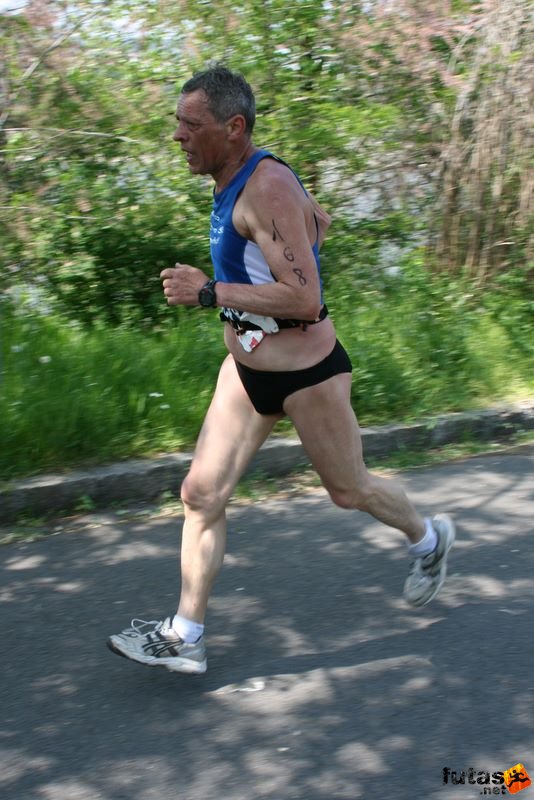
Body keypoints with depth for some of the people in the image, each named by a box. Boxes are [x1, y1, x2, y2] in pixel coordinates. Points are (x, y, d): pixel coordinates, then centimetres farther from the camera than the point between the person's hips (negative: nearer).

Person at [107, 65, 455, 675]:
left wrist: (209, 292, -29)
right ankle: (183, 637, 11)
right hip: (246, 370, 9)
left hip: (307, 373, -8)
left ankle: (428, 539, 43)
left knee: (348, 490, 13)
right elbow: (318, 219, 22)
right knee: (201, 494, 3)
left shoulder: (267, 190, -24)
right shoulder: (239, 178, 4)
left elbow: (305, 299, -31)